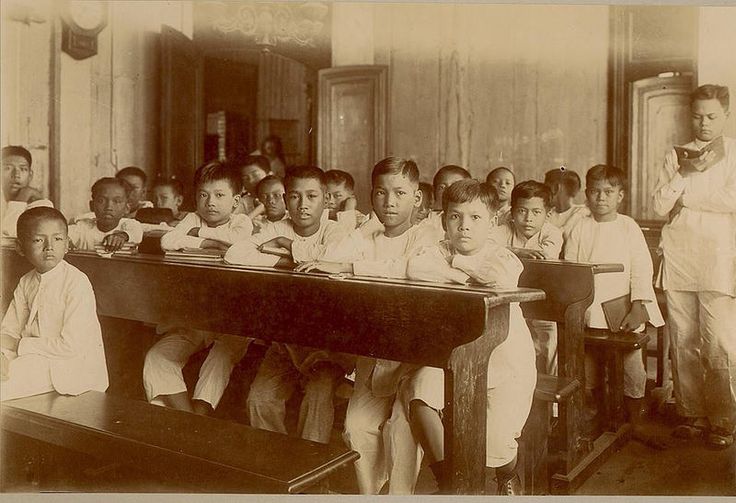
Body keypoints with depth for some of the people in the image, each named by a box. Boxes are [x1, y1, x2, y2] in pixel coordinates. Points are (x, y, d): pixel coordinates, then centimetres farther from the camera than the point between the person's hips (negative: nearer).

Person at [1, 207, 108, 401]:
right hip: (34, 358, 7)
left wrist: (20, 345, -16)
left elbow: (72, 345, -22)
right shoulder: (26, 283, 6)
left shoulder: (77, 283, -19)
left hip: (71, 365, -7)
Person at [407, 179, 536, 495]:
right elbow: (415, 268, -21)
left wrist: (458, 262, -18)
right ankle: (449, 477, 17)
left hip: (506, 365, -3)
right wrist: (464, 275, -21)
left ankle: (507, 476, 29)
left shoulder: (501, 257, -9)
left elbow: (501, 277, -33)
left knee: (495, 443, -11)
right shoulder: (442, 251, 0)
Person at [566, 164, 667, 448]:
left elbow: (642, 268, -4)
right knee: (587, 376, 7)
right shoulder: (580, 228, 3)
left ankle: (636, 427, 22)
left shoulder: (628, 227, 1)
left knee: (633, 372, 4)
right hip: (588, 313, 1)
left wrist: (639, 307, -14)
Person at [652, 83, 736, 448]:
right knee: (683, 343, 4)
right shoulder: (675, 156, 16)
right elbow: (660, 207, 6)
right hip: (678, 257, 3)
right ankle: (692, 415, 15)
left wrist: (686, 193, -2)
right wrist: (682, 174, -8)